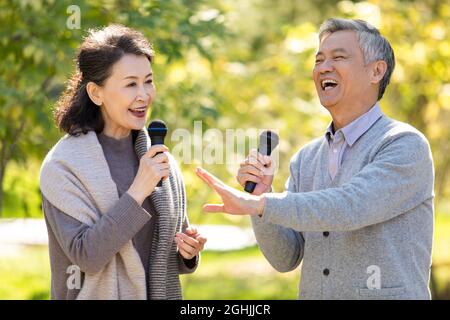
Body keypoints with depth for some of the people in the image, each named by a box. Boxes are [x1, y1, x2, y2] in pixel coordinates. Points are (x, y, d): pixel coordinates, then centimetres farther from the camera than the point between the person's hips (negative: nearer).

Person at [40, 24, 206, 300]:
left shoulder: (159, 158, 1)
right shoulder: (64, 164, -14)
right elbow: (85, 256, -21)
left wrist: (187, 252, -9)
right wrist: (137, 192, -26)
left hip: (160, 292, 5)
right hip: (99, 293, -5)